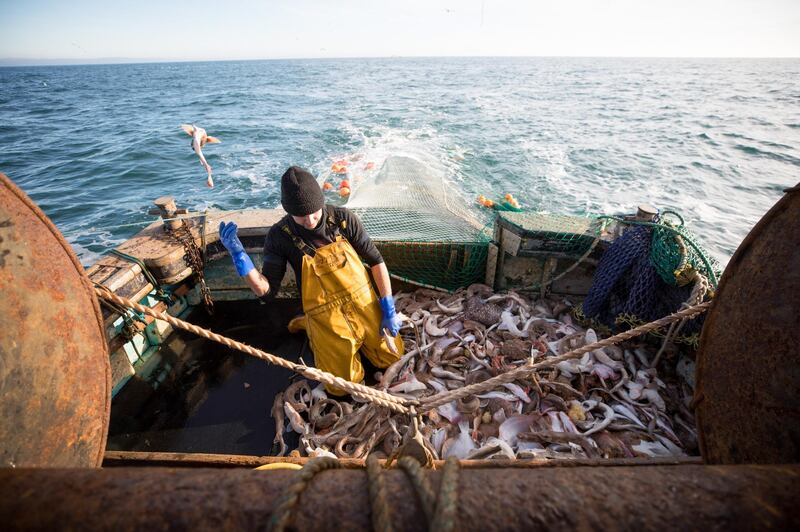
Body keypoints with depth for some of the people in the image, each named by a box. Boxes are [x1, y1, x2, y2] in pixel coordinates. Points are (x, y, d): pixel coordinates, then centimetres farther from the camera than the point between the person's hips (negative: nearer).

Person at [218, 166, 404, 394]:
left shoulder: (343, 218, -14)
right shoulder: (280, 236, -16)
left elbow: (376, 260, -6)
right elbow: (265, 291, -14)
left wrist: (389, 309, -7)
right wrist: (238, 254, -29)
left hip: (364, 305, 2)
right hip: (327, 319, -2)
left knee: (391, 358, 17)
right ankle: (309, 325, 29)